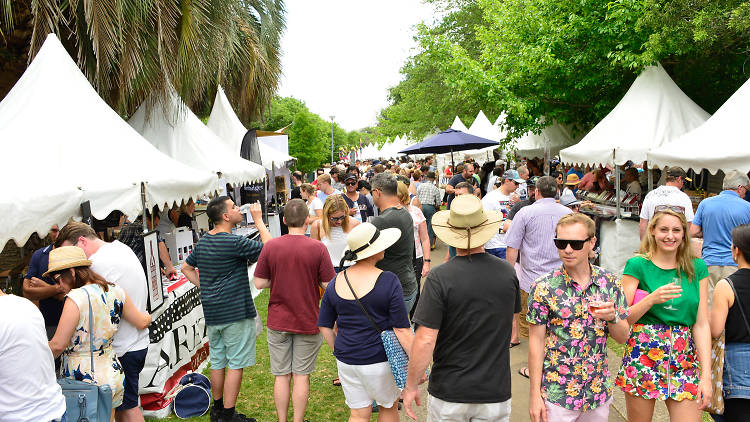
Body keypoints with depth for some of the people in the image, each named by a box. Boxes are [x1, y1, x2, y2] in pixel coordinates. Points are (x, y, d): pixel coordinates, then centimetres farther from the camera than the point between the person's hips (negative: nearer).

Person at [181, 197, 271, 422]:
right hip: (237, 312, -8)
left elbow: (186, 268, 20)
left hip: (212, 313, 8)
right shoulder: (235, 242, -18)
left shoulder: (202, 242, 8)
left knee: (217, 362, 17)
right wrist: (259, 221, -7)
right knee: (236, 365, 1)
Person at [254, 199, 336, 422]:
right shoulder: (317, 248, -12)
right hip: (307, 321, -1)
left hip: (278, 321, 2)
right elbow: (329, 285, -10)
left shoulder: (270, 246, -7)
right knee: (302, 375, 9)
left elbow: (259, 283, -4)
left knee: (281, 376, 12)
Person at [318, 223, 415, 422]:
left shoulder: (336, 282, -3)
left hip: (347, 361, 4)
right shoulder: (388, 281, -18)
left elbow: (324, 327, 4)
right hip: (380, 361, -4)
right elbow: (402, 330, -17)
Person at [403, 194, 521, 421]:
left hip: (448, 394, -2)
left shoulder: (439, 278, -19)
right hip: (496, 392, 3)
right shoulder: (507, 272, -7)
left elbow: (425, 340, -20)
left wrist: (411, 386, -8)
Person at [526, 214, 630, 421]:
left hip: (599, 391, 3)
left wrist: (612, 317, -18)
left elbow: (623, 337, 4)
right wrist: (535, 394, -9)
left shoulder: (610, 282, -2)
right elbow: (536, 342, -8)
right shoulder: (543, 287, -11)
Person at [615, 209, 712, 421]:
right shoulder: (638, 265, -4)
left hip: (685, 359, 3)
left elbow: (701, 324, 3)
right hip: (642, 356, -2)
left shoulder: (697, 268, 6)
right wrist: (651, 299, -21)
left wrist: (706, 375, -3)